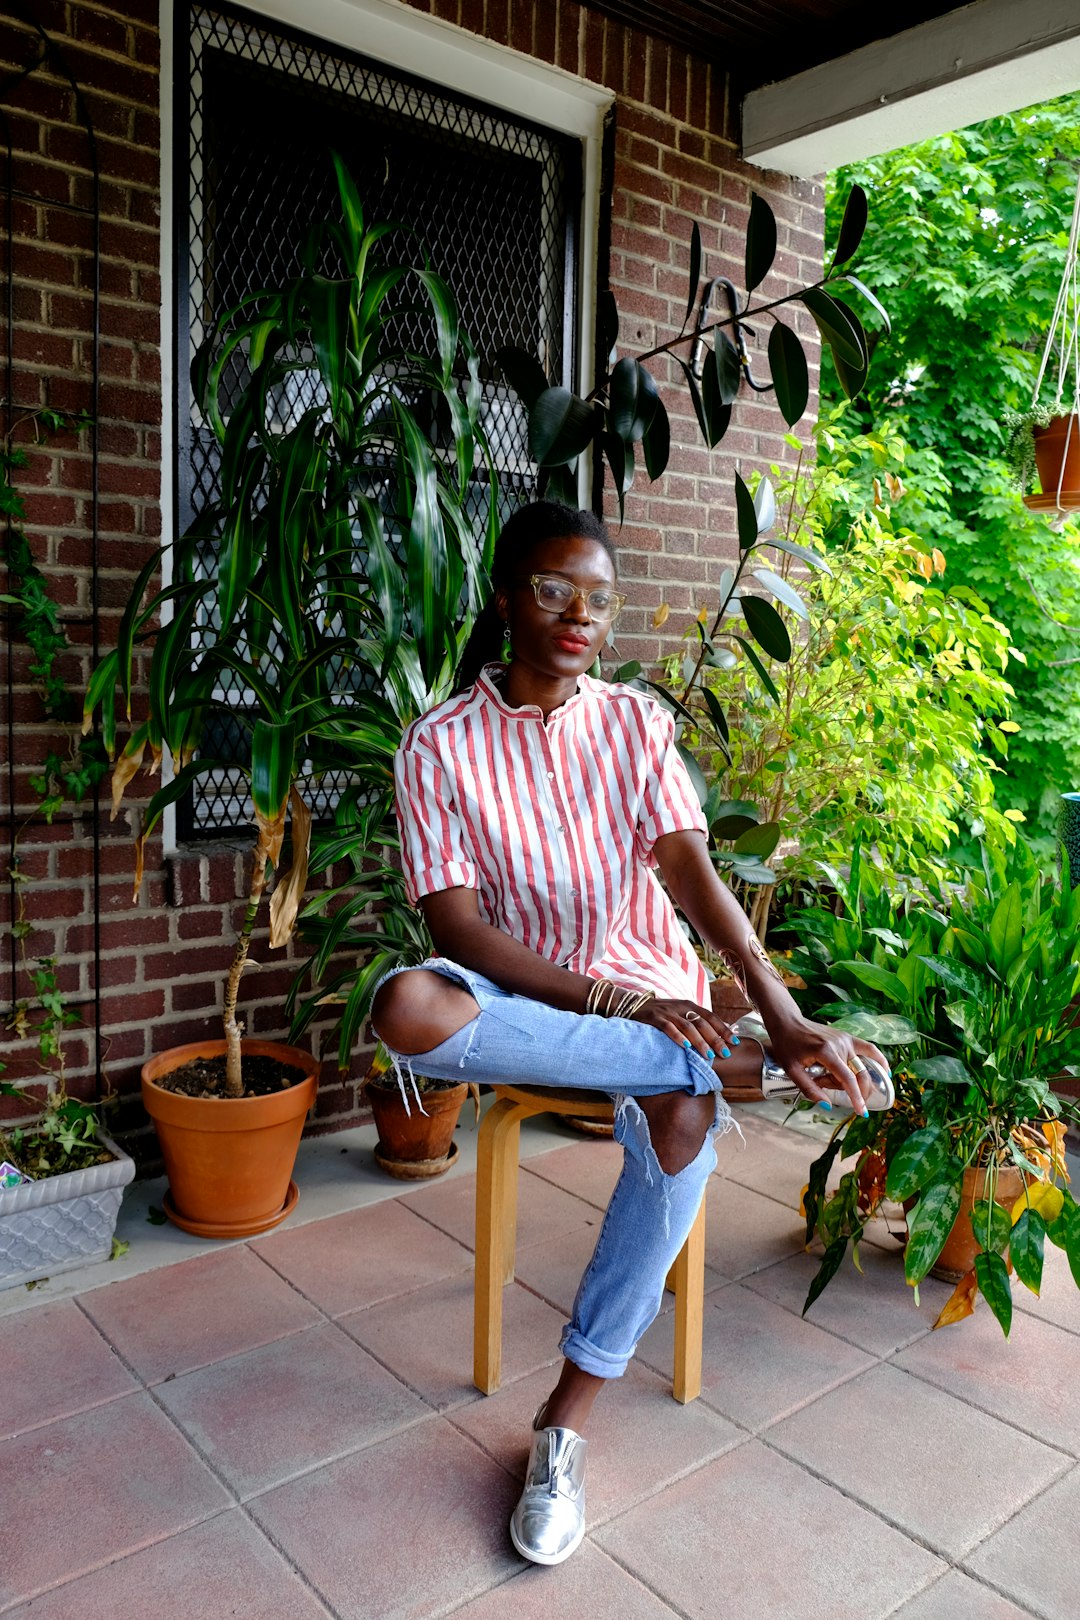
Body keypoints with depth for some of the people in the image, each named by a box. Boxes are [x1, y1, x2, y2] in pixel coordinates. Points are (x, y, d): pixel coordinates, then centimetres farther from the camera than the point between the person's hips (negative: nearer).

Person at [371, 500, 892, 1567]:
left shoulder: (636, 724, 2)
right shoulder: (442, 746, -6)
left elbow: (693, 872, -10)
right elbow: (458, 927, -14)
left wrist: (784, 1013, -25)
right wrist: (613, 1000, -24)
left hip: (648, 988, 2)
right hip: (514, 995, -1)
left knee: (682, 1122, -31)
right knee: (405, 1007, -35)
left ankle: (567, 1421, -12)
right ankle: (735, 1070, -28)